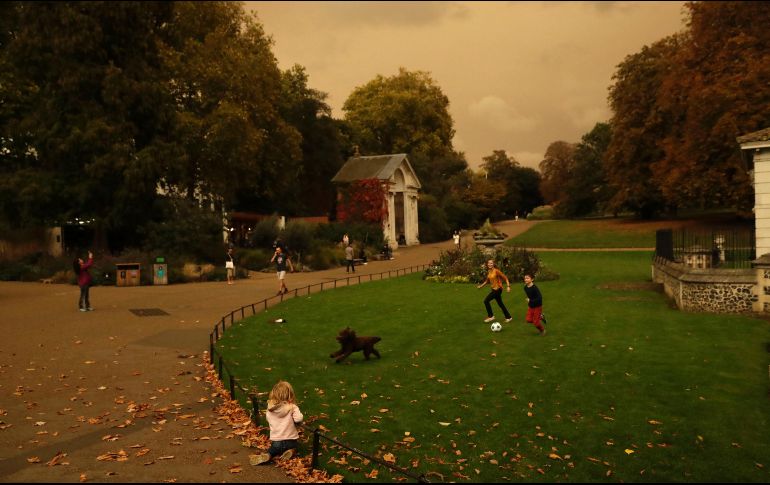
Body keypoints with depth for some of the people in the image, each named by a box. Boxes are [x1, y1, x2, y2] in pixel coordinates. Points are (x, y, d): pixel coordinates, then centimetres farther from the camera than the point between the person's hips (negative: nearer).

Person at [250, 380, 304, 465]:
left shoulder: (270, 408, -2)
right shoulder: (293, 407, -13)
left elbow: (268, 420, 10)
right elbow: (298, 419, -25)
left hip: (276, 442, 2)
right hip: (290, 441, -2)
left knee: (271, 450, 31)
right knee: (293, 447, 31)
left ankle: (268, 455, -2)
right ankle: (291, 451, -2)